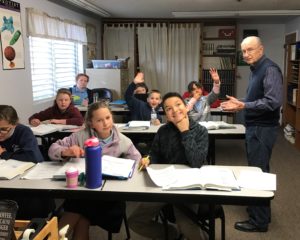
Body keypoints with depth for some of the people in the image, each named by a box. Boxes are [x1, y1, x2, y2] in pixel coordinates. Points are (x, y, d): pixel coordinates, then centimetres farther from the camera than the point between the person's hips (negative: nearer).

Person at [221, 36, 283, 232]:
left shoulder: (270, 69, -16)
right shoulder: (256, 70, 14)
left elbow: (274, 102, -25)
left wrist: (243, 106, -26)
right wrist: (240, 103, 11)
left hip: (263, 129, -10)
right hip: (255, 127, 10)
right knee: (258, 171, 18)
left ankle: (259, 221, 9)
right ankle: (261, 212, 33)